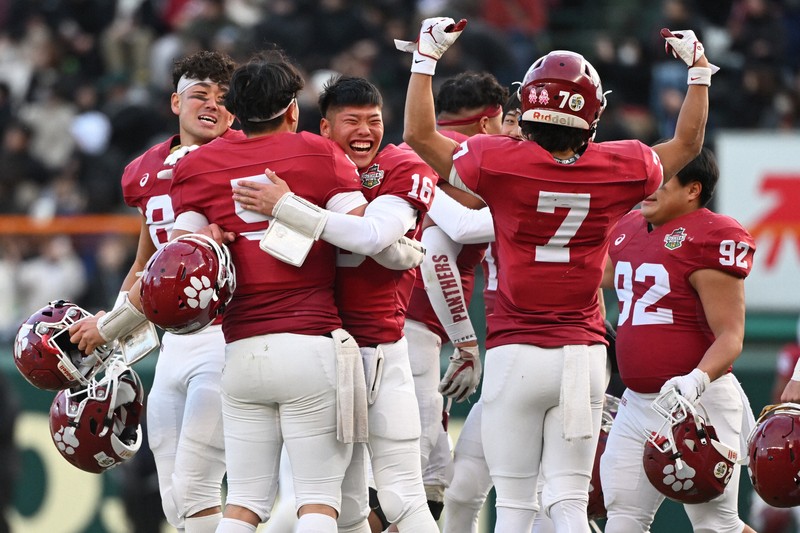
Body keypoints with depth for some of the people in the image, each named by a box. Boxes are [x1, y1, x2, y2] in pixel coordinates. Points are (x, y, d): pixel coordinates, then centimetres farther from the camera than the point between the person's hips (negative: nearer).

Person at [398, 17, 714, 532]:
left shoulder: (500, 162, -8)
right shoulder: (618, 169, -1)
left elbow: (419, 134, 6)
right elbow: (688, 143, 19)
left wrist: (426, 57, 14)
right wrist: (699, 70, 30)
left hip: (515, 352, -2)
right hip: (584, 353, 2)